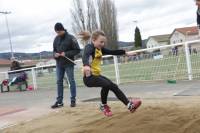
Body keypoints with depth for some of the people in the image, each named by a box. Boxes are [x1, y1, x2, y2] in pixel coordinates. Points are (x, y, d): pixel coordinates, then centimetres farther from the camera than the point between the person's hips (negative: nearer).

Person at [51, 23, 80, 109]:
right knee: (59, 82, 7)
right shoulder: (56, 39, 9)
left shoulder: (70, 38, -8)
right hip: (59, 64, 6)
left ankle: (73, 100, 9)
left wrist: (66, 54, -18)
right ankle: (59, 101, 14)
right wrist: (55, 54, -5)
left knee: (71, 81, 1)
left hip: (69, 63, -5)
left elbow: (77, 50, -8)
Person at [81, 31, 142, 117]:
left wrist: (124, 52, 30)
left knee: (114, 87, 11)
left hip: (97, 75, 10)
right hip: (89, 77, -10)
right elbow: (85, 56, -37)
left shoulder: (100, 49, 11)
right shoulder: (89, 47, -15)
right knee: (106, 84, -25)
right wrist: (86, 65, -59)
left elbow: (112, 52, 25)